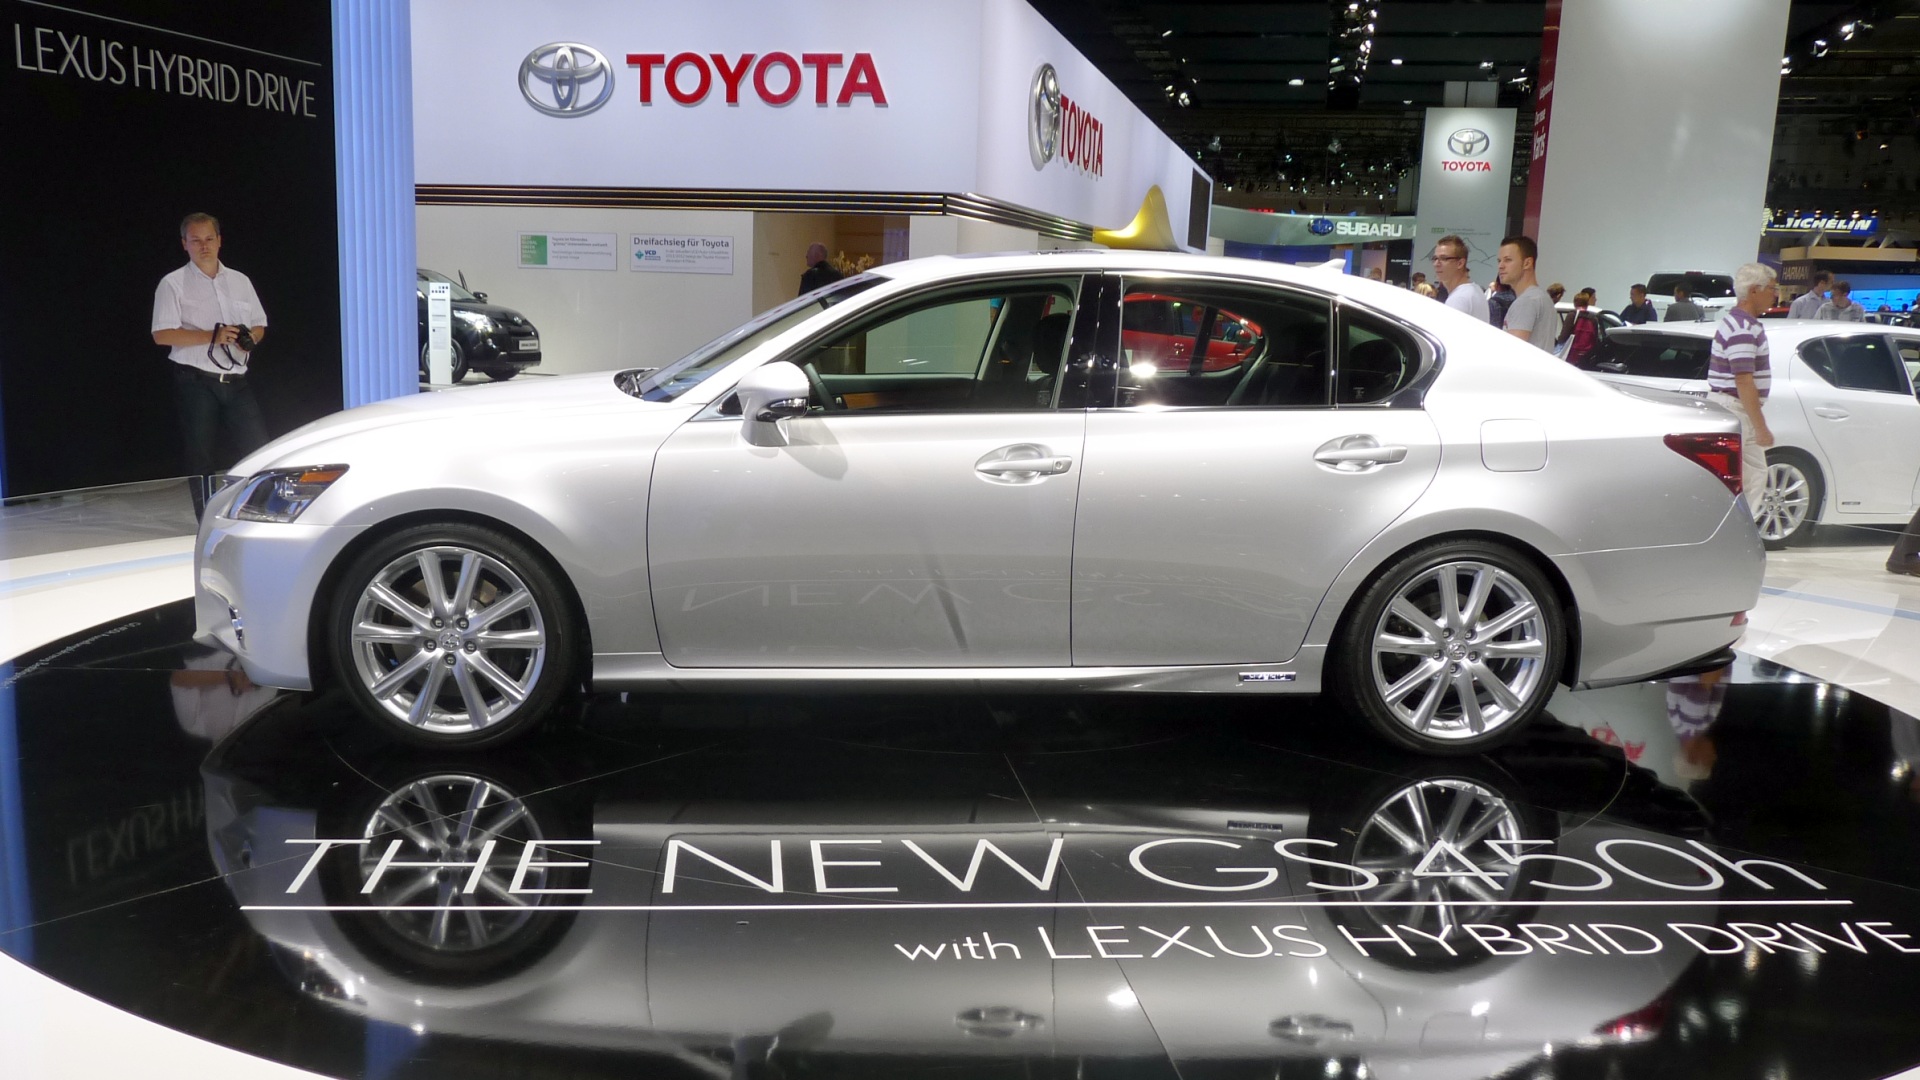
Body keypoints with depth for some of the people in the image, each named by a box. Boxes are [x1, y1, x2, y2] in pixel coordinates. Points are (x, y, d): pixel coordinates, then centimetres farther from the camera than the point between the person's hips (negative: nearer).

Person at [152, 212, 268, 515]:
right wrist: (213, 336, -17)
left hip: (236, 381, 4)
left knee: (258, 450, -4)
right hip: (196, 382, -3)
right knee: (200, 459, 2)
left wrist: (250, 338, -4)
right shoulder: (173, 284, 1)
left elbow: (259, 325, 20)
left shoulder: (240, 281, 15)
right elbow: (162, 335, -8)